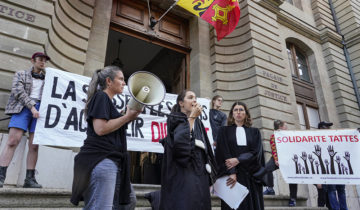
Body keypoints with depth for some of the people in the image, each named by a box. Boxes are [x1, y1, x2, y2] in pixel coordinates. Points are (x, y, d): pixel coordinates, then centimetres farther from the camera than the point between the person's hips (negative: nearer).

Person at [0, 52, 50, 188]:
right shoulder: (21, 74, 16)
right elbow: (18, 91, 0)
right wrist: (32, 106, -12)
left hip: (40, 110, 2)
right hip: (23, 108, -2)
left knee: (34, 146, -4)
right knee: (12, 141, -15)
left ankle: (29, 179, -1)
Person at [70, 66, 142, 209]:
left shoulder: (106, 100, 24)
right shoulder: (101, 97, -5)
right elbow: (100, 129, -17)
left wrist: (128, 119, 10)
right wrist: (127, 117, -9)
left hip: (107, 160, 10)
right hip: (101, 159, -10)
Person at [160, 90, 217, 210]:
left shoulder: (198, 122, 18)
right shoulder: (175, 119, 1)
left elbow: (205, 147, 17)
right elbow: (179, 140, -18)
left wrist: (209, 174, 10)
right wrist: (192, 117, -11)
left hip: (200, 171, 6)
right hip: (183, 172, -6)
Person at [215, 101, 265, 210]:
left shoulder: (254, 132, 12)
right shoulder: (224, 130, 7)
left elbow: (256, 152, -1)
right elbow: (223, 152, -4)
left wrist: (238, 160, -15)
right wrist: (231, 172, -16)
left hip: (251, 176, 2)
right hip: (231, 175, -1)